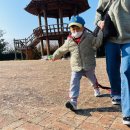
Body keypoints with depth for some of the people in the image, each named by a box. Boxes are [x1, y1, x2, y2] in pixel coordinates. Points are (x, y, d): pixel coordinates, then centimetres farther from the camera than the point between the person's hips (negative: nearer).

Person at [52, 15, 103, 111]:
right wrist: (55, 56, 21)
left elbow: (97, 43, -17)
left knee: (93, 79, 24)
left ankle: (96, 89, 58)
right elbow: (61, 50, 11)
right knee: (74, 83, -14)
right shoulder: (69, 41, -1)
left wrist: (101, 31, -24)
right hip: (76, 68, 1)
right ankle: (73, 101, -15)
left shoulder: (89, 37, -8)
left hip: (89, 66, 0)